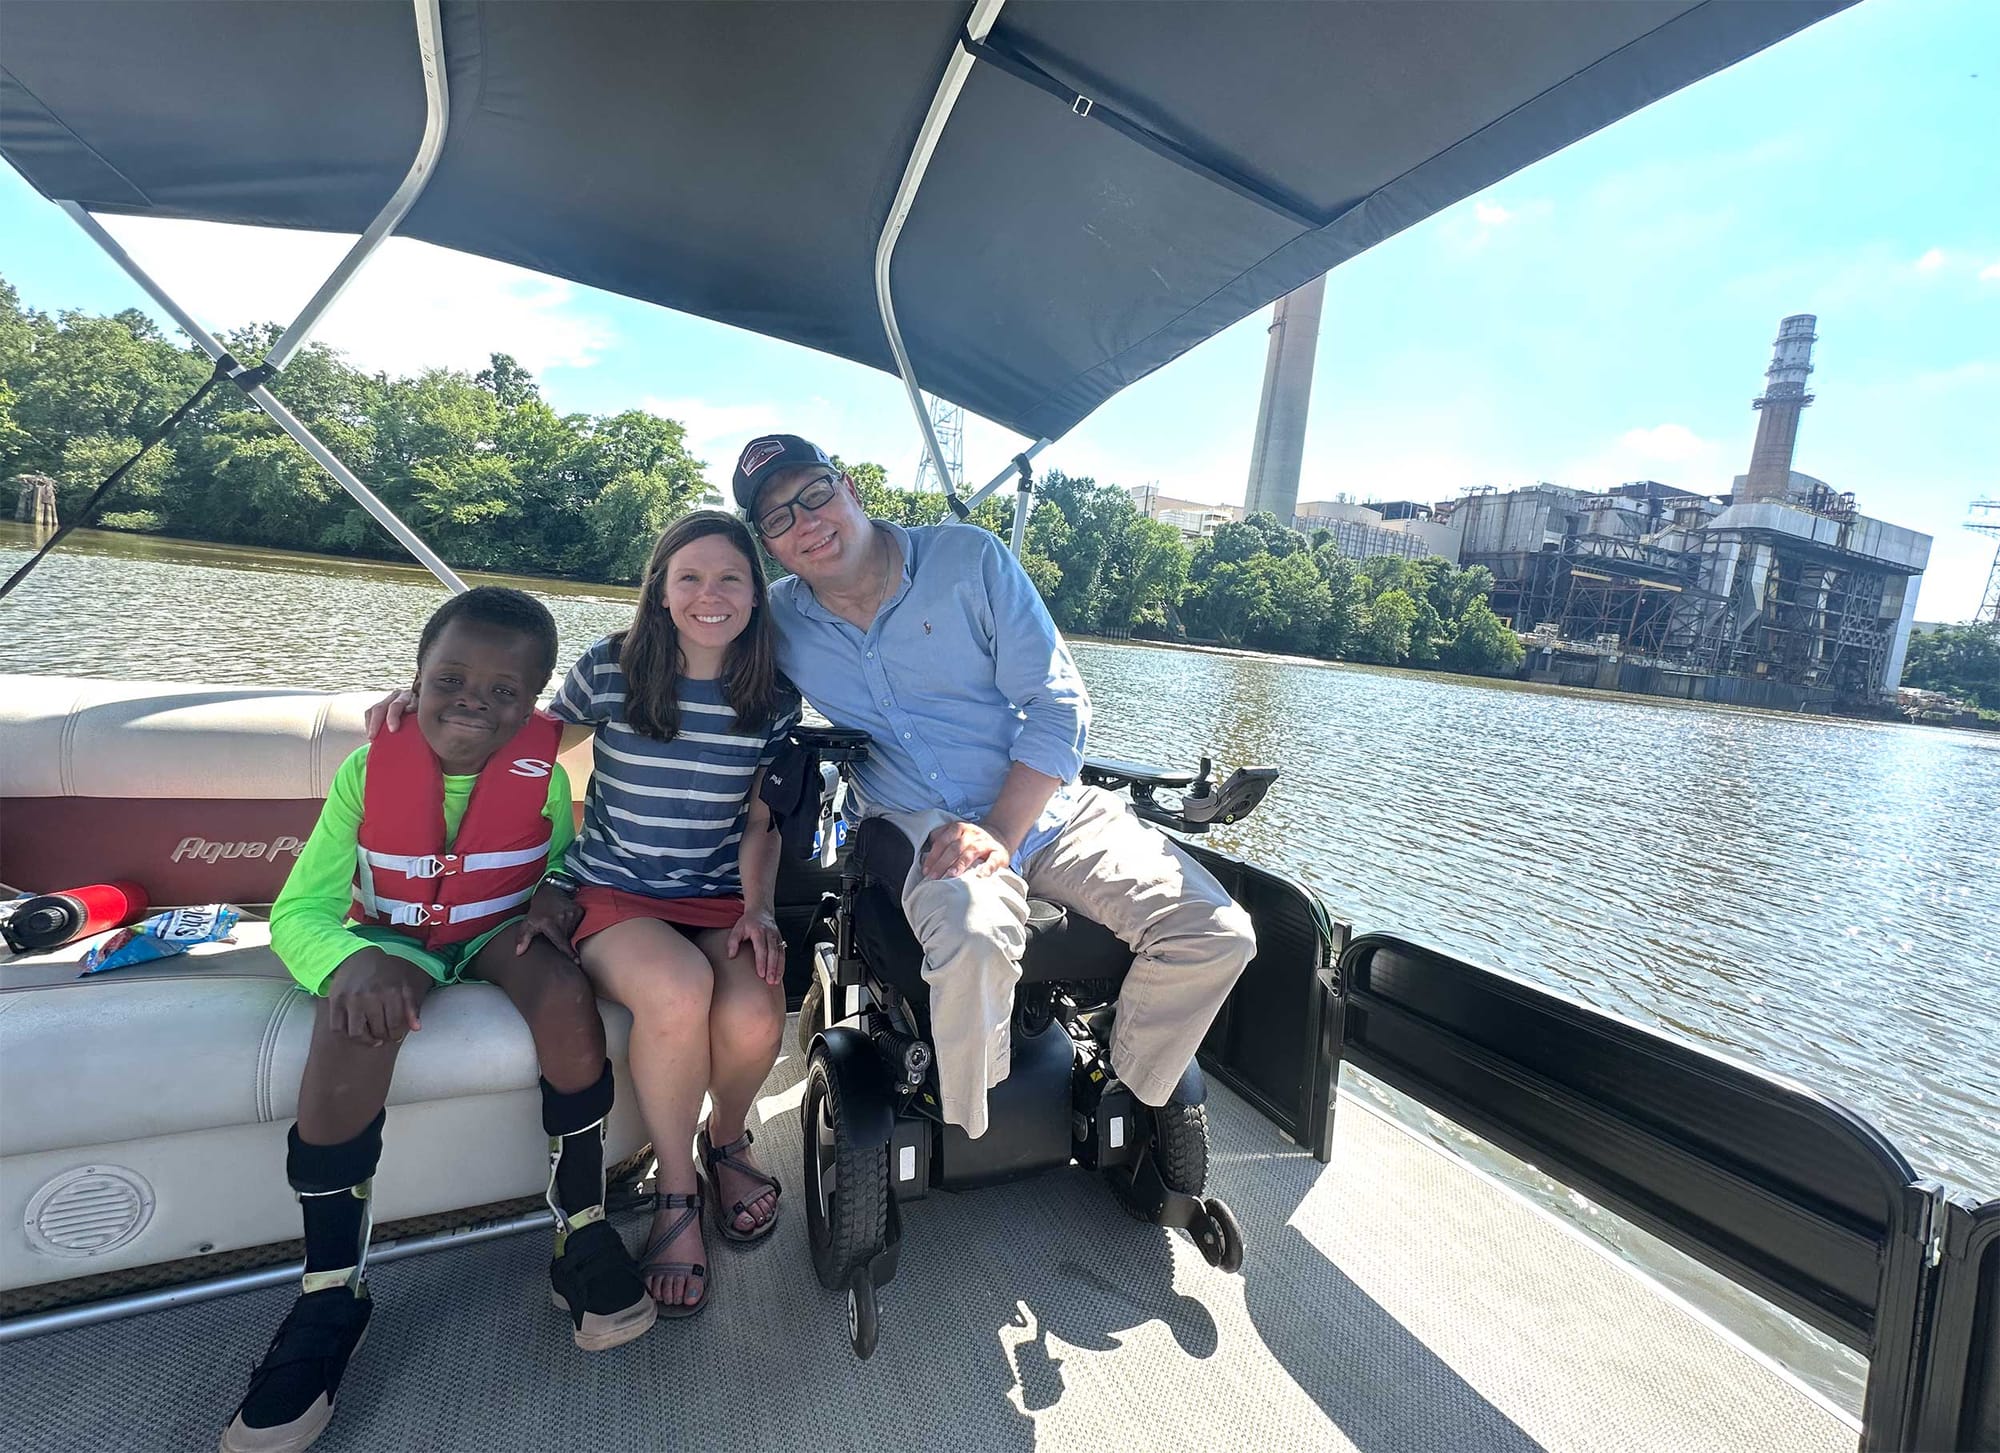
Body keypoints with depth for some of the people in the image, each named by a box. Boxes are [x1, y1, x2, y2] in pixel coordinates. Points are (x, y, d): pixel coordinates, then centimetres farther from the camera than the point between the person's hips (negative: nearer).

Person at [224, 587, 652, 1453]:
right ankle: (332, 1291, -13)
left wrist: (557, 892, -23)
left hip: (501, 929, 0)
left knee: (566, 996, -32)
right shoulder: (370, 767, -14)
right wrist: (350, 962, -36)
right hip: (392, 935, 1)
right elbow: (297, 911, -15)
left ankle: (581, 1229, -12)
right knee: (353, 1020, -32)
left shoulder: (546, 765, -14)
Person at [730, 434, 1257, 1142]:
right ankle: (970, 1144, -7)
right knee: (973, 941, -36)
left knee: (1217, 935, -14)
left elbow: (1059, 702, -5)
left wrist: (1000, 831, -18)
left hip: (1046, 804, 2)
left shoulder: (968, 557, -4)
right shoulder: (776, 621, 3)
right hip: (919, 825, -1)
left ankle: (1127, 1107, 10)